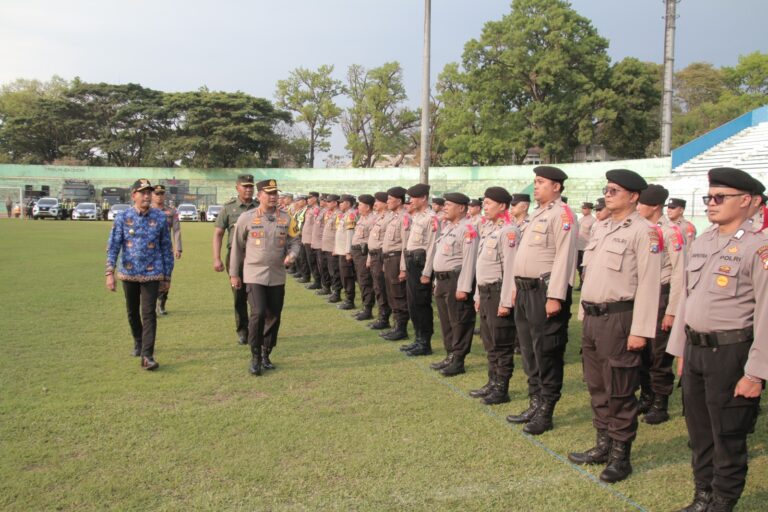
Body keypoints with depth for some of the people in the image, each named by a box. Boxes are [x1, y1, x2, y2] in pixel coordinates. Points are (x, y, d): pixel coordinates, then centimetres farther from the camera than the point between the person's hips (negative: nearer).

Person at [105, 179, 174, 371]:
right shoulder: (122, 218, -3)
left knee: (149, 314, -8)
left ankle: (147, 356, -7)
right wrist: (110, 273, -17)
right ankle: (138, 342, 40)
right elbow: (113, 246, -6)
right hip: (129, 273, 1)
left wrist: (167, 276, 3)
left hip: (152, 274, -1)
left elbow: (166, 248, 3)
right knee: (132, 312, 16)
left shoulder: (160, 218, -1)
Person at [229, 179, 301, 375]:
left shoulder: (286, 219, 3)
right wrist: (234, 274, 6)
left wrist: (291, 255, -13)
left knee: (274, 316, 7)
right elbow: (237, 246, 3)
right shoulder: (246, 218, -4)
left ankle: (266, 355, 25)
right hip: (254, 275, -3)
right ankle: (255, 357, 2)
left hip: (277, 276, 3)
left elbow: (295, 241, 10)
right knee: (258, 314, -14)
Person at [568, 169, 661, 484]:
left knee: (619, 392, 1)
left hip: (619, 319, -8)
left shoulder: (643, 232, -10)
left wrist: (640, 330, -19)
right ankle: (603, 445, 29)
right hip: (592, 317, 8)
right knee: (597, 387, 16)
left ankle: (621, 455, 14)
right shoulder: (602, 228, 15)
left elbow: (649, 284, -16)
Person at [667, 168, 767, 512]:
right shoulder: (700, 243, 10)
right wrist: (681, 350, 15)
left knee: (728, 436, 7)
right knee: (699, 431, 17)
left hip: (729, 353, -7)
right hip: (695, 349, 7)